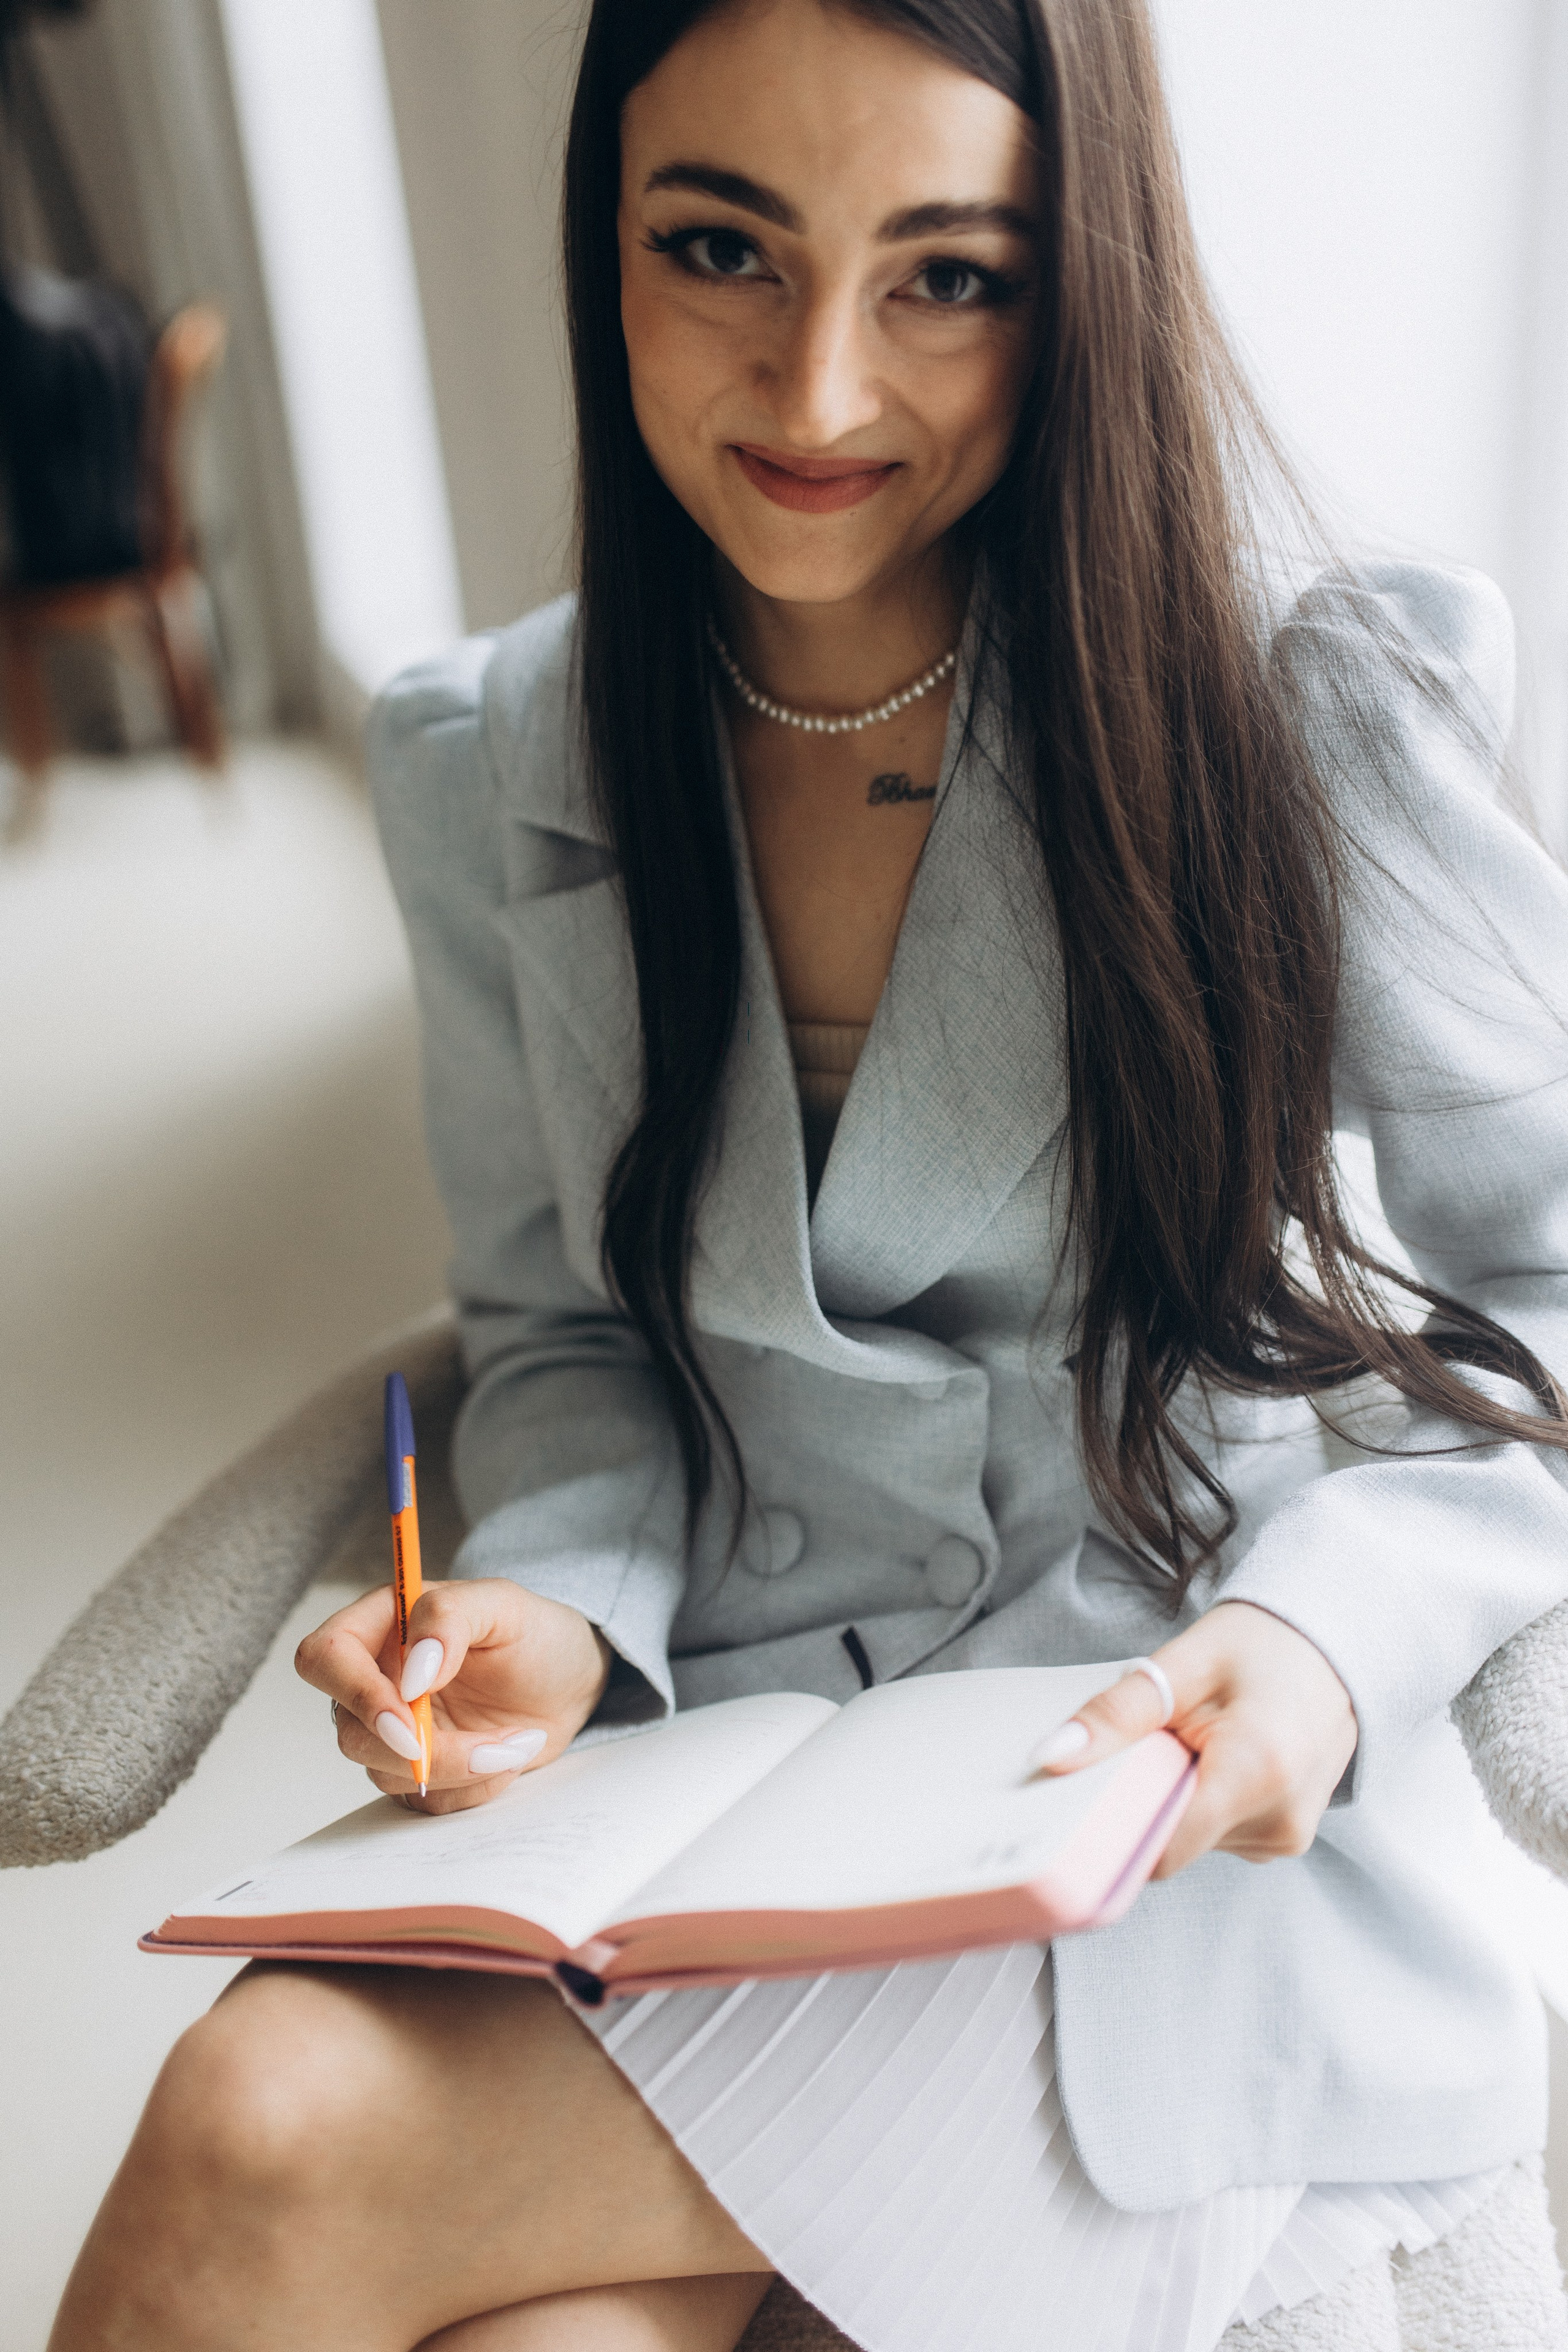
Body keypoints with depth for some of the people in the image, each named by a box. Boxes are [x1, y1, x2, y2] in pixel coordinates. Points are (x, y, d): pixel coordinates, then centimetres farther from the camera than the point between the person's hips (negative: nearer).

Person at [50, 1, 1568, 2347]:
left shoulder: (1303, 706, -10)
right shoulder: (490, 762, 0)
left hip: (1177, 1775, -2)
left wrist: (1334, 1625, -19)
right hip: (717, 1716, 3)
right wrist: (557, 1605, -11)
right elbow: (563, 1319, 9)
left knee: (277, 2147, -21)